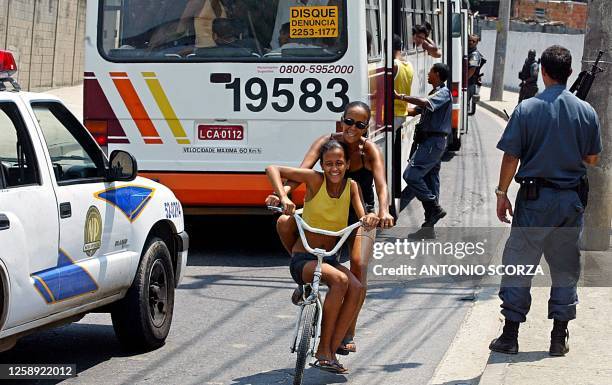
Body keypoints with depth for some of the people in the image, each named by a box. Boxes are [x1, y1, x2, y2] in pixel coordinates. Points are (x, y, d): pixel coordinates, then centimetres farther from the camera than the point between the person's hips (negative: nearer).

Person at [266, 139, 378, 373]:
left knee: (356, 288, -25)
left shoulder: (351, 186, 1)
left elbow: (362, 218, -9)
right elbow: (273, 169, -14)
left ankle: (329, 351, -17)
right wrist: (283, 197, -31)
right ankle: (324, 349, -23)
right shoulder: (315, 179, -10)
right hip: (302, 259, -4)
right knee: (340, 280, -32)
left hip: (328, 258, 4)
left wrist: (369, 219, -33)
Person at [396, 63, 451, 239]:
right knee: (430, 180, 8)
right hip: (431, 142, 10)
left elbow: (426, 103, -28)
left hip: (433, 142, -10)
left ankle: (434, 208, -10)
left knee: (411, 175, -16)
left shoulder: (443, 92, -9)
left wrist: (401, 97, -25)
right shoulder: (434, 93, 22)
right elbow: (415, 110, 22)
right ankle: (428, 228, 10)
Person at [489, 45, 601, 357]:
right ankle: (559, 338, 14)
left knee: (518, 265, 6)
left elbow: (511, 157, -8)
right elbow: (592, 158, 7)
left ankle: (510, 335, 7)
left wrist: (501, 193, 3)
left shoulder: (526, 109, -10)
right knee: (565, 268, 11)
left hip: (535, 197, -2)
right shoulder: (586, 112, -2)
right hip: (572, 198, 3)